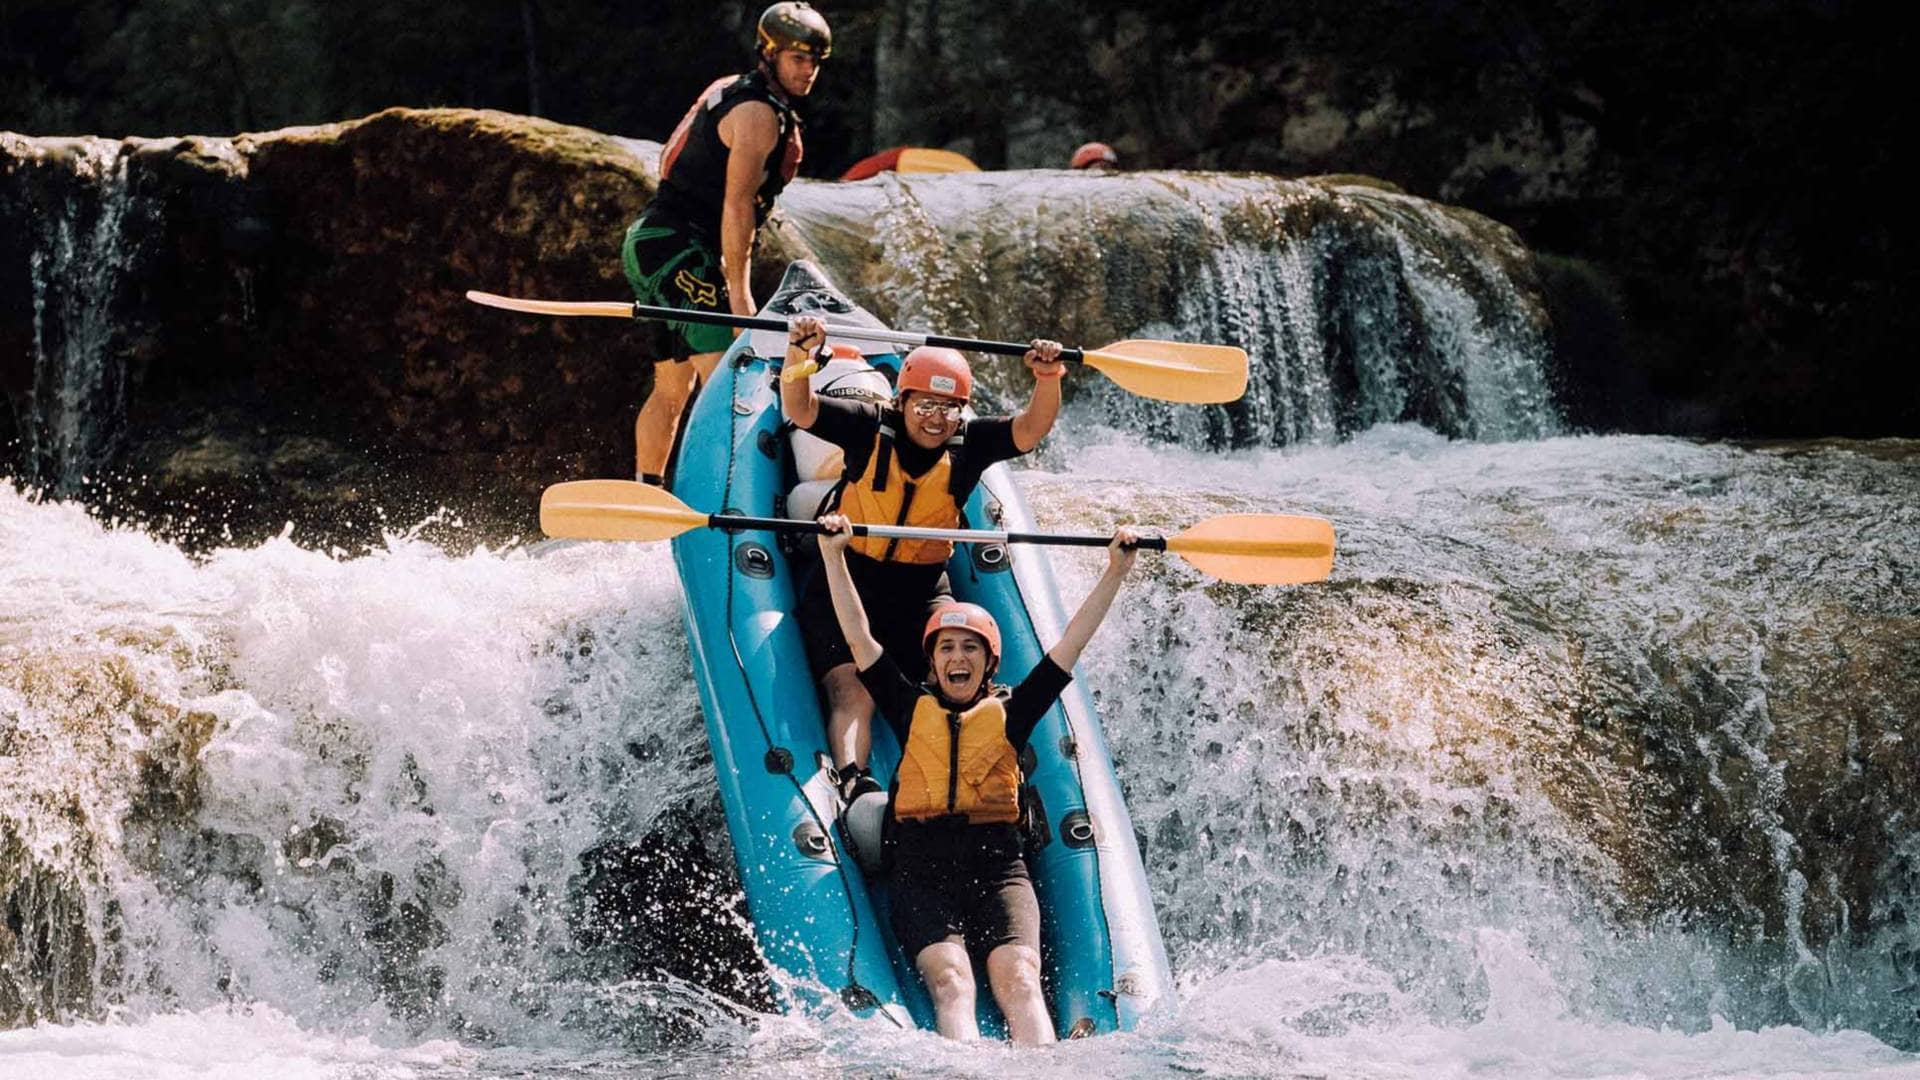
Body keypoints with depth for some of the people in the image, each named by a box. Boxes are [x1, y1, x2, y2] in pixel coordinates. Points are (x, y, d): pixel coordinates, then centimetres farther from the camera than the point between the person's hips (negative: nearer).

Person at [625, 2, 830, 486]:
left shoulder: (731, 92, 18)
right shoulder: (758, 113, -13)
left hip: (651, 245, 10)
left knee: (673, 386, 14)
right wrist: (738, 291, -23)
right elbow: (737, 205, -21)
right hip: (679, 251, -10)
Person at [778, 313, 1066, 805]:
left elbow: (1031, 428, -12)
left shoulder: (968, 445, -1)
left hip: (923, 593, 3)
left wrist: (1048, 380, -32)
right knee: (851, 687, -22)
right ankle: (851, 779, -40)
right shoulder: (869, 429, -8)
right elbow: (799, 410, -19)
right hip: (845, 583, -3)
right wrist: (800, 356, -38)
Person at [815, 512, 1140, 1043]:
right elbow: (859, 638, 15)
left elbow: (1071, 644, 18)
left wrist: (1115, 571, 13)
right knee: (950, 979, -29)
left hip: (998, 865, 1)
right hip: (922, 869, -1)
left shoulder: (1010, 714, 20)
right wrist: (833, 555, 9)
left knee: (1018, 978, -27)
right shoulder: (911, 709, 20)